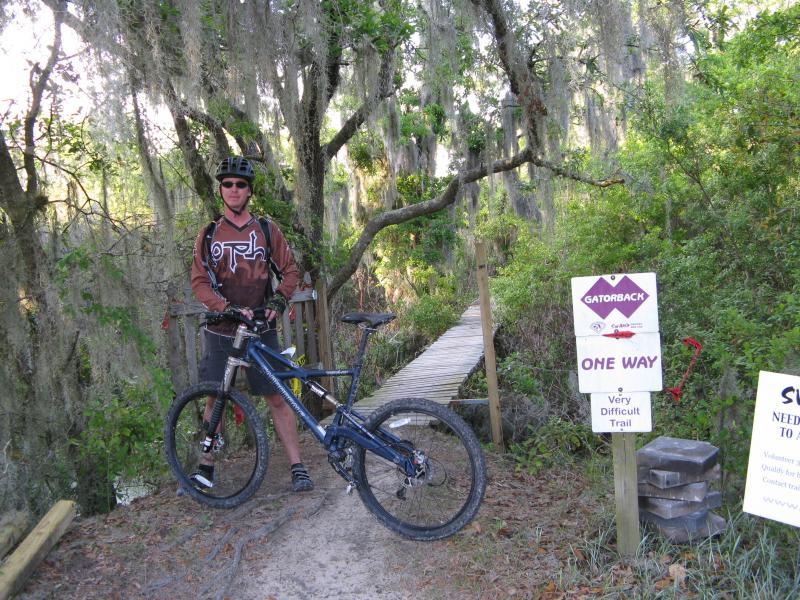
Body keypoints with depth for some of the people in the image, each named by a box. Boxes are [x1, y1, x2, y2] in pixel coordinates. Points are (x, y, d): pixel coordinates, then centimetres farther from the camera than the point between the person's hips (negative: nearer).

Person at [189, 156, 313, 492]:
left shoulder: (266, 230, 5)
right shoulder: (208, 234, 6)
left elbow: (290, 270, 7)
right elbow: (199, 281, -2)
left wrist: (279, 301, -12)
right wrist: (229, 308, -18)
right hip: (220, 331, 1)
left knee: (277, 398, -2)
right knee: (215, 400, 9)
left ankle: (298, 468, 4)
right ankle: (206, 466, 25)